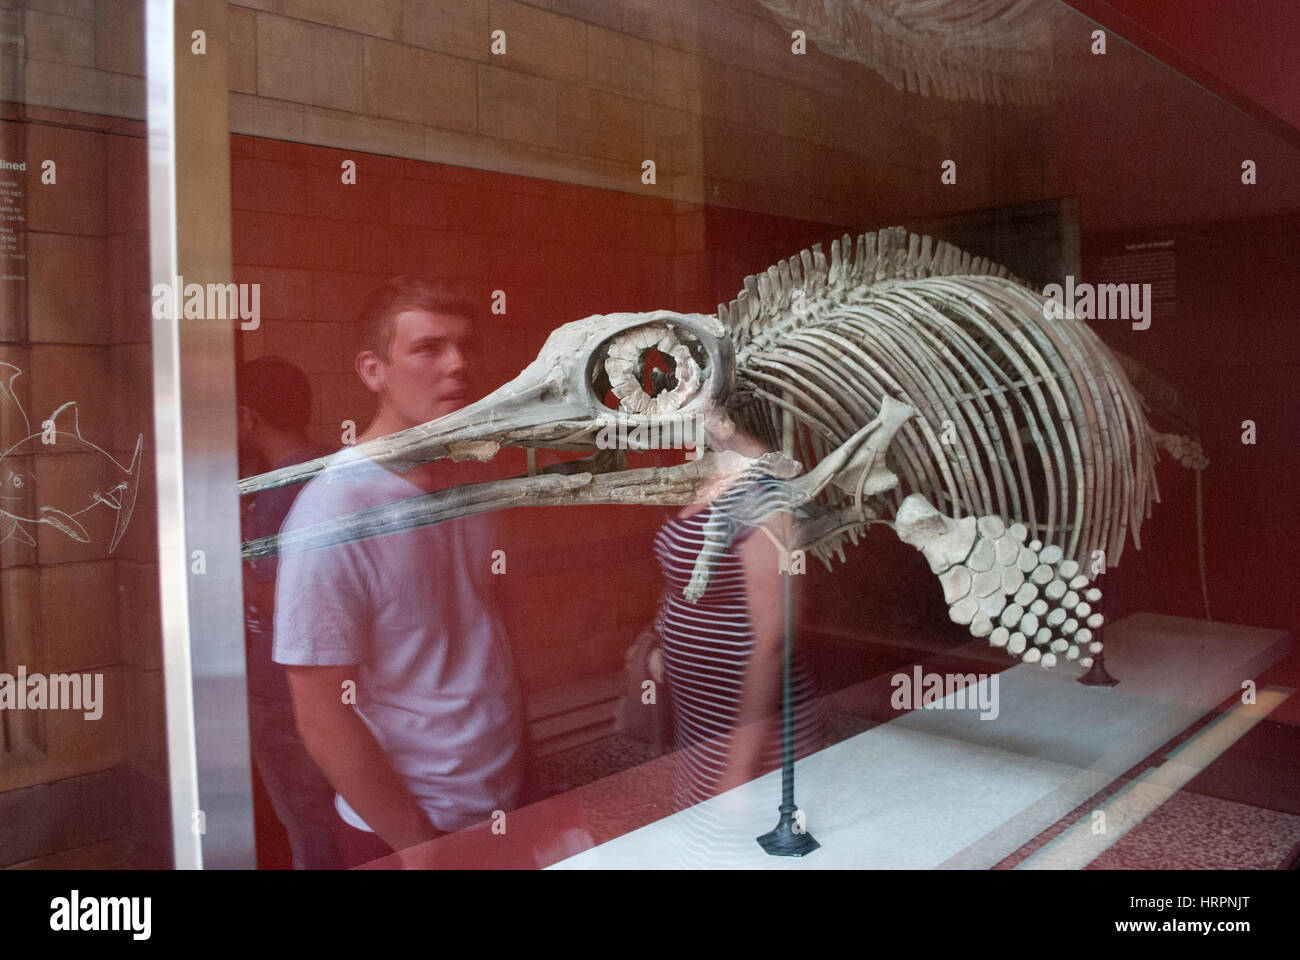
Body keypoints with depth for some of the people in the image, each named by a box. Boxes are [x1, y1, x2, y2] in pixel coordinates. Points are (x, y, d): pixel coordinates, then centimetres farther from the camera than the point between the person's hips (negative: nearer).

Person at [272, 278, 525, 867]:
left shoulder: (468, 479, -1)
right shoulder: (335, 507, -22)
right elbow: (323, 719, -20)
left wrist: (519, 765, 6)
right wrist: (421, 846, -14)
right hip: (402, 834, -6)